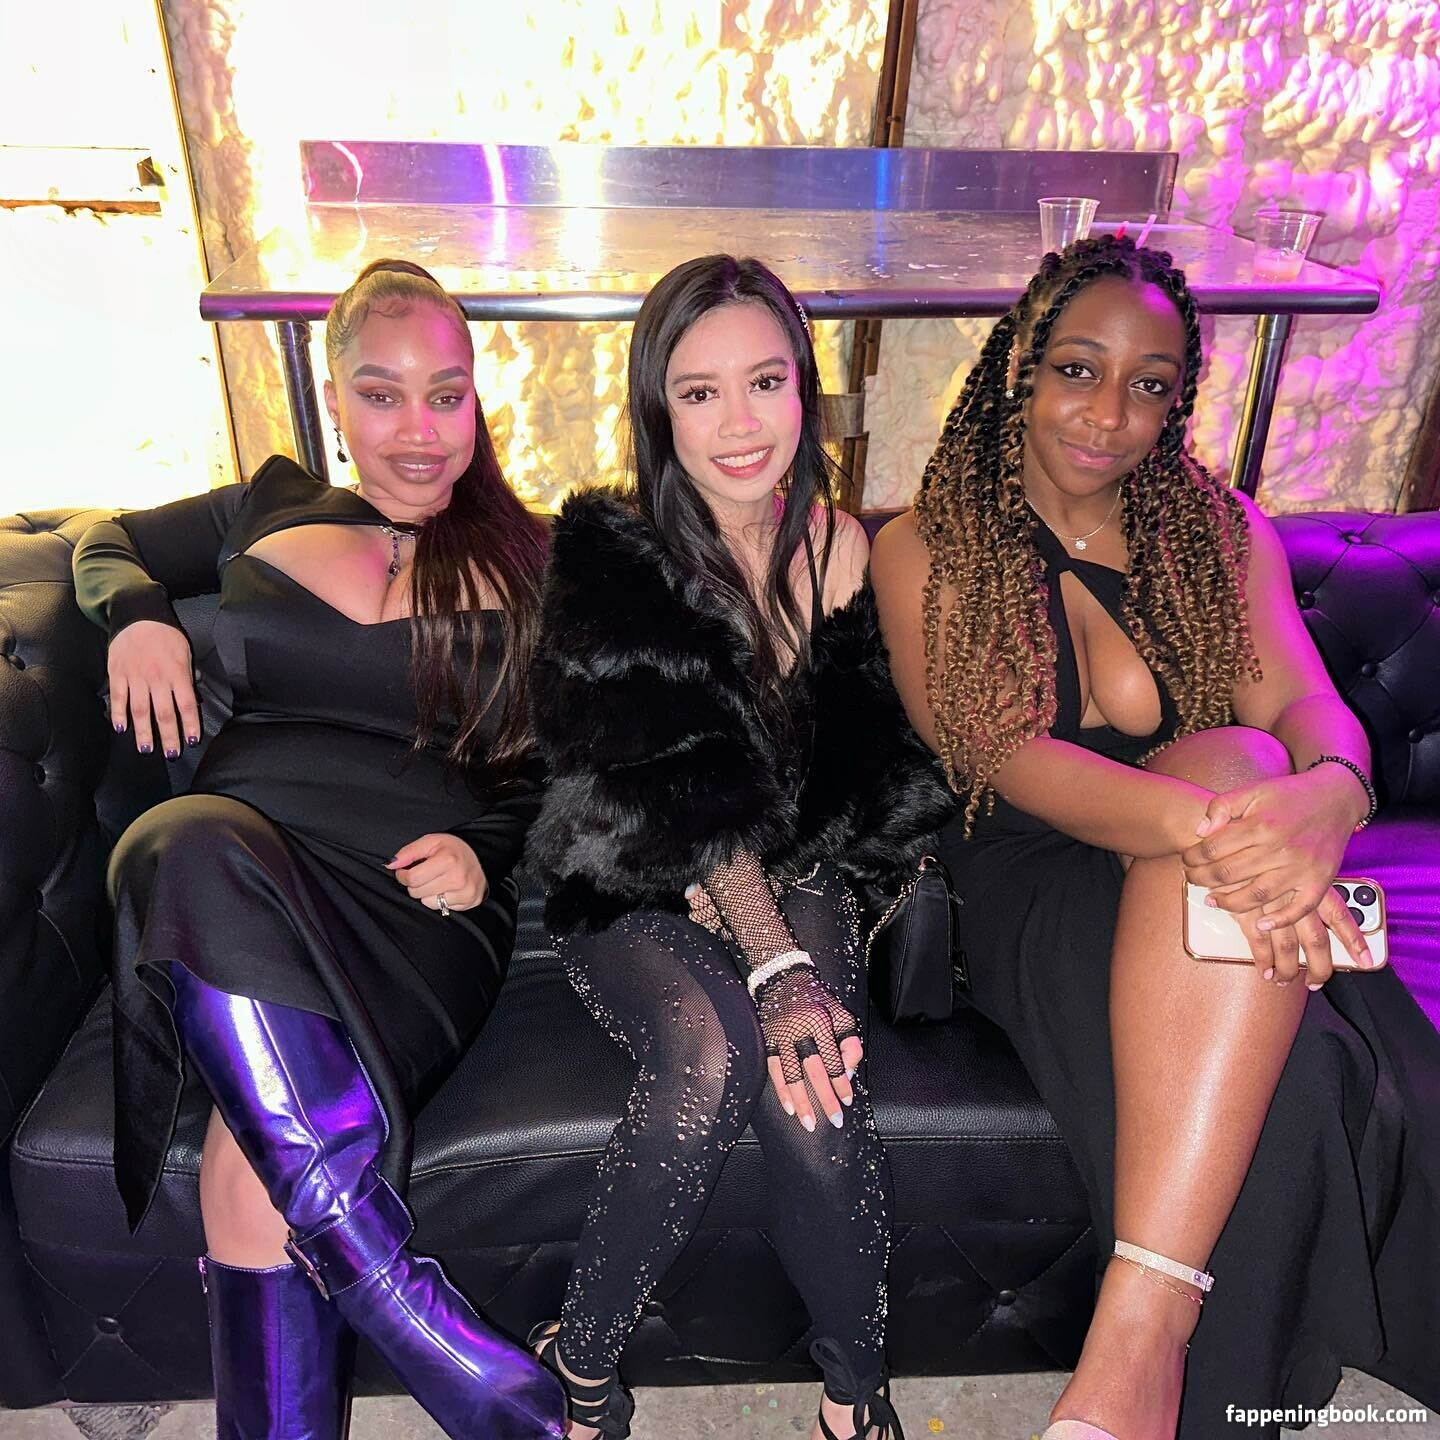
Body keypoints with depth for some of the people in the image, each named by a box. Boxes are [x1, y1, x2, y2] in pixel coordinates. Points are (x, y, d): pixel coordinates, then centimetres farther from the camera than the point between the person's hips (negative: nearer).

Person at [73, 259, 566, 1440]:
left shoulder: (530, 563, 16)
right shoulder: (272, 511, 23)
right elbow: (108, 542, 36)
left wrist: (489, 853, -6)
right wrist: (137, 615, 12)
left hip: (418, 899, -1)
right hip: (234, 868, 2)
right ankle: (418, 1322, -40)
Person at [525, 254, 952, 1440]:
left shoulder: (838, 549, 0)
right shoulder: (608, 550, -11)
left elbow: (864, 763, 1)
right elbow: (667, 787, -18)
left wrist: (770, 904, -15)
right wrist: (777, 964, -29)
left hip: (793, 876, 2)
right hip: (631, 889, -2)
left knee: (812, 1087, -25)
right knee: (711, 1055, -30)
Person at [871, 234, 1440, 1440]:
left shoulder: (1224, 532, 15)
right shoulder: (928, 547, 4)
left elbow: (1311, 705, -2)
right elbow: (1001, 755, -11)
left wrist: (1329, 794, -30)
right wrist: (1203, 820, -32)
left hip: (1201, 891, 3)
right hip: (1035, 885, -3)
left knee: (1235, 769, -33)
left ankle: (1137, 1330, -35)